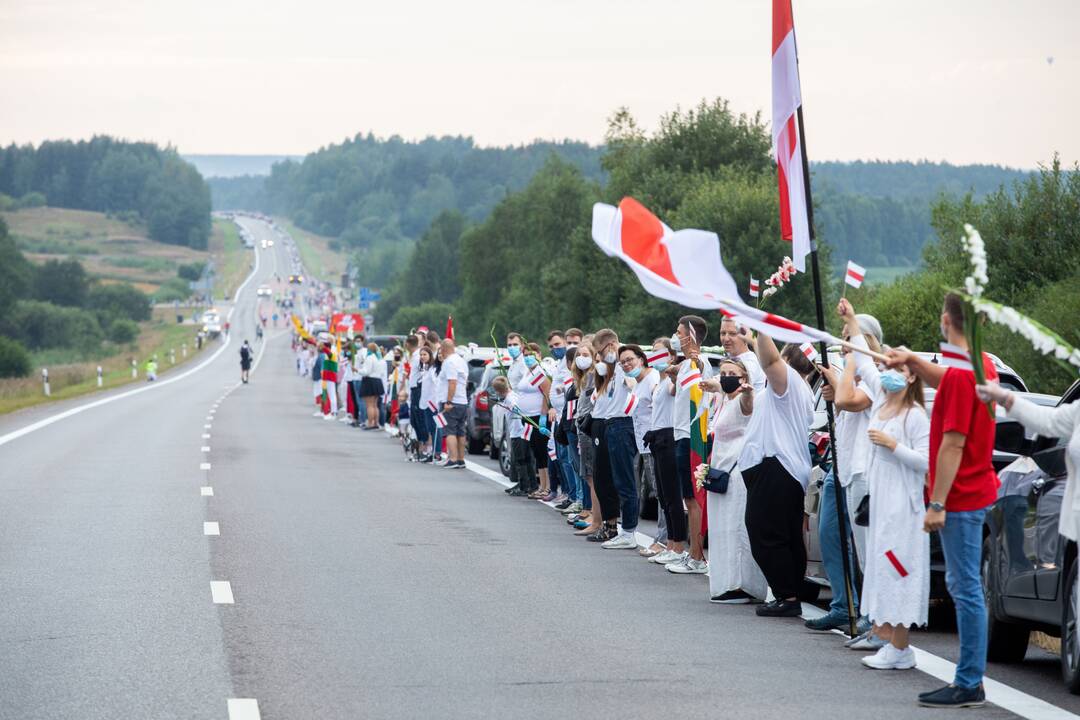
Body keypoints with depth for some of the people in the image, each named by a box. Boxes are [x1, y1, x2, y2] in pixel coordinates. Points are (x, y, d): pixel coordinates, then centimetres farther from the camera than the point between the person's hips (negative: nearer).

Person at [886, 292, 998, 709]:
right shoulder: (981, 366, 10)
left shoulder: (961, 374, -20)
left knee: (966, 589, -7)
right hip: (975, 491, 10)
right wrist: (913, 361, 16)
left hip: (960, 498, -10)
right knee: (963, 587, 15)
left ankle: (969, 685, -4)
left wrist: (937, 504, -20)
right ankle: (969, 679, 18)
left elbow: (953, 444, -22)